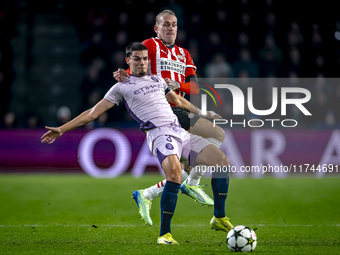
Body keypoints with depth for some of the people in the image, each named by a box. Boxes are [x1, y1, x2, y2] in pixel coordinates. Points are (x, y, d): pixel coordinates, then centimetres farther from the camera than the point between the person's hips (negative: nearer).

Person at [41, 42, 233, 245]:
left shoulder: (157, 80, 24)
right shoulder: (122, 87, 8)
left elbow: (179, 101, 39)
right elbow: (93, 112, 7)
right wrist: (61, 129, 1)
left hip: (180, 131, 6)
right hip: (160, 134, -6)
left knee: (222, 160, -5)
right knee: (174, 173, -34)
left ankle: (219, 218, 10)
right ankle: (165, 234, -26)